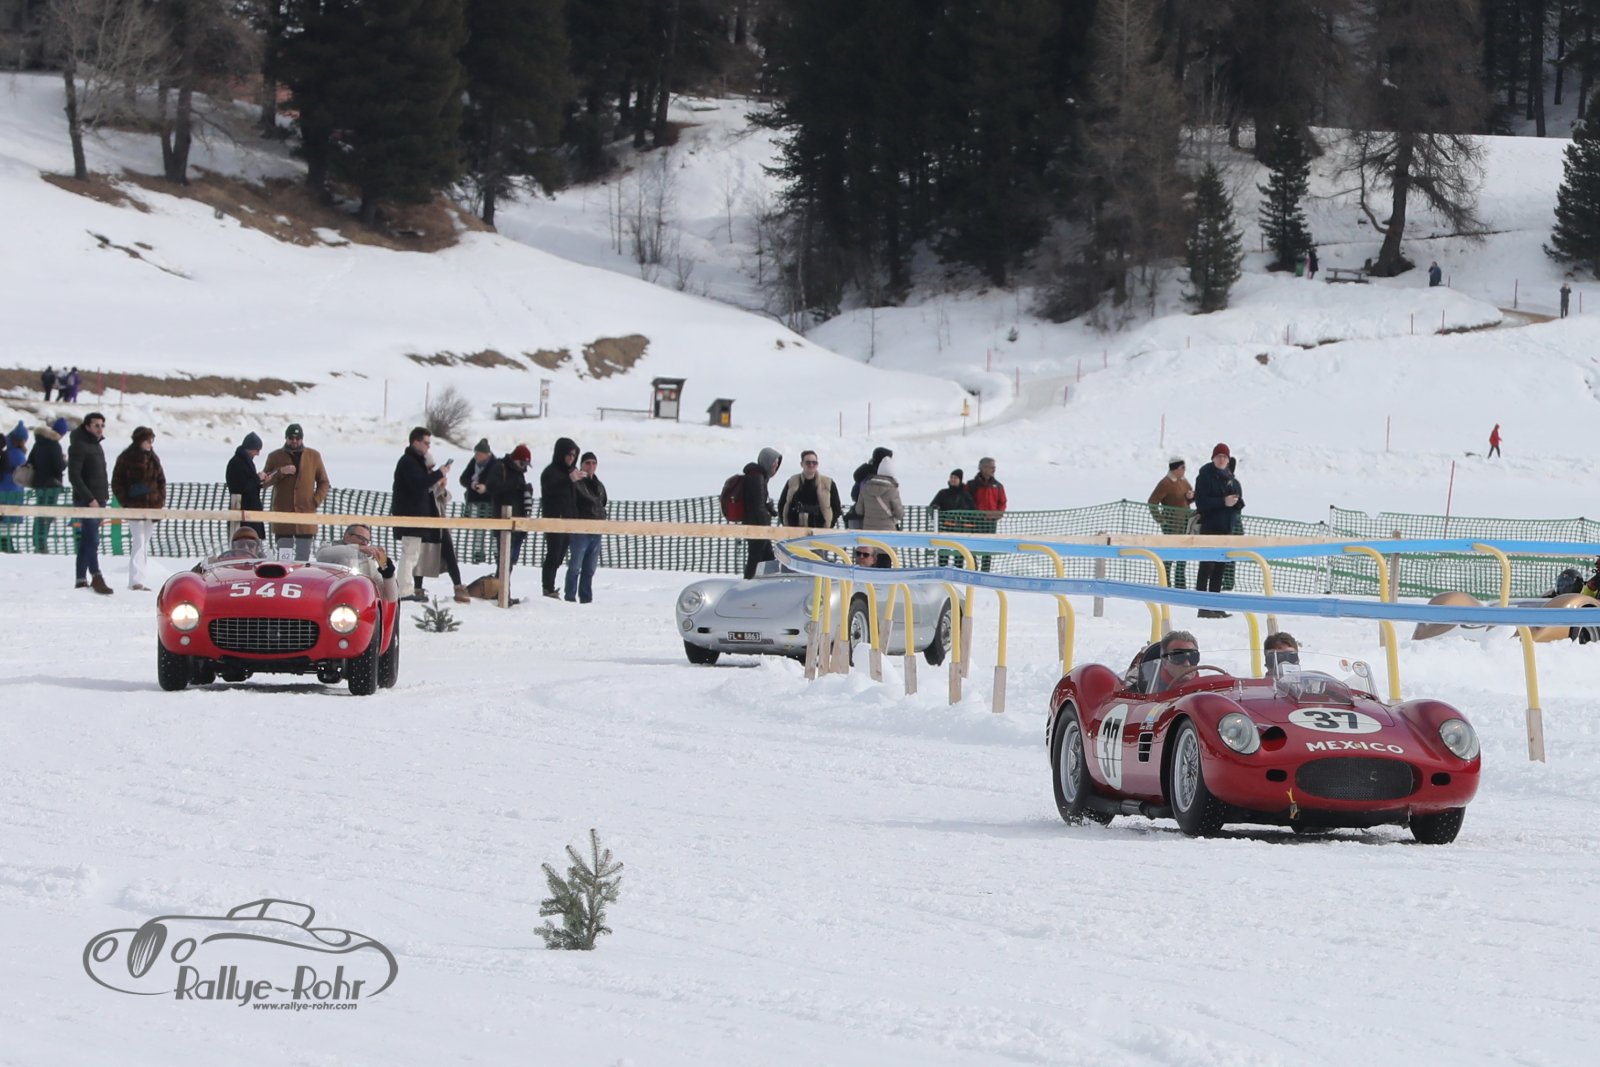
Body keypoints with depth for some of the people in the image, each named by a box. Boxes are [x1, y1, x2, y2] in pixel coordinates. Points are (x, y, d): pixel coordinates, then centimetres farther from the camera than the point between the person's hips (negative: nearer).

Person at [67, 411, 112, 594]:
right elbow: (74, 476, -16)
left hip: (98, 501, 9)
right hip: (86, 501, -9)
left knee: (87, 541, 8)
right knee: (92, 540, -14)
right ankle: (96, 578, -18)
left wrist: (105, 497, 15)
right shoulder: (79, 446, -9)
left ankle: (82, 579, 9)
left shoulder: (97, 446, 18)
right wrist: (89, 498, -20)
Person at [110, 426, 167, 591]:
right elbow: (117, 483, -4)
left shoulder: (153, 459, 11)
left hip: (152, 507, 6)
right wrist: (125, 503, -11)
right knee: (139, 542, -14)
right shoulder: (126, 459, -5)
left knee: (145, 544, 10)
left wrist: (161, 501, 5)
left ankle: (140, 579, 15)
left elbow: (161, 481, 16)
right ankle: (136, 580, -17)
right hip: (135, 508, -6)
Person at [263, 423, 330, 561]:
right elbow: (264, 482, 6)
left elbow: (324, 482, 13)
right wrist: (279, 472, -11)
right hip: (282, 514, 0)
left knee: (303, 557, 1)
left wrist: (316, 501, -2)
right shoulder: (275, 457, 8)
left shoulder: (314, 456, 8)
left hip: (306, 513, 0)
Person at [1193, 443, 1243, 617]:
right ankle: (1203, 607, -10)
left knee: (1220, 567, 9)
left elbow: (1239, 503, 16)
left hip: (1227, 528, 7)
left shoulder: (1230, 478, 14)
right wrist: (1223, 502, -21)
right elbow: (1201, 502, -15)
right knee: (1207, 566, -9)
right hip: (1209, 526, -7)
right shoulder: (1205, 476, -6)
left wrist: (1236, 502, -8)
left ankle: (1215, 606, 15)